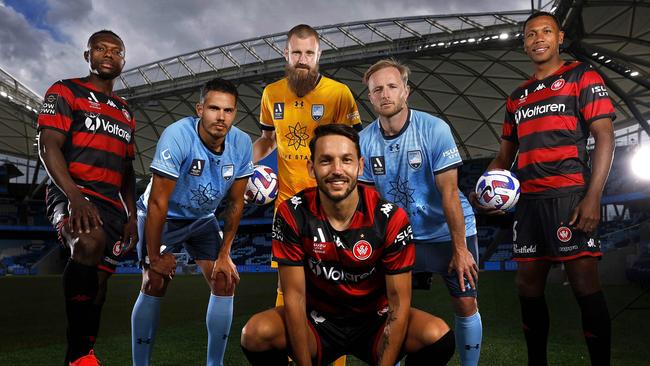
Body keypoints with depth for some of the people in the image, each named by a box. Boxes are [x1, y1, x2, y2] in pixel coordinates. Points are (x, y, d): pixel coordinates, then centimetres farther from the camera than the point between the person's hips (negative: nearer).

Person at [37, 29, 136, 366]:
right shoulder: (65, 92, 5)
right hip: (72, 195, -7)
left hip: (112, 204, 7)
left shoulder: (125, 112, 23)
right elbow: (48, 147, -8)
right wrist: (75, 197, -23)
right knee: (89, 242, -35)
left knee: (98, 282, 3)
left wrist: (131, 215, 12)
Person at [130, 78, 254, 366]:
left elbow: (235, 203, -7)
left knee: (225, 283, -3)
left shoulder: (242, 144, -18)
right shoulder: (177, 136, -32)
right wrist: (155, 256, -20)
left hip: (202, 218, 4)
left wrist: (224, 253, -6)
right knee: (155, 284, -16)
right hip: (162, 216, -4)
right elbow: (158, 203, -27)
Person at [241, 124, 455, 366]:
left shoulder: (391, 219, -18)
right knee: (256, 334, -28)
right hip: (318, 321, 0)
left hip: (374, 320, 0)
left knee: (437, 336, -26)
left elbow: (399, 301, -14)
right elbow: (295, 296, -14)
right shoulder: (292, 215, -16)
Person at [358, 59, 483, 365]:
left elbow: (449, 193, -17)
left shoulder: (434, 129, -18)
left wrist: (460, 249, -15)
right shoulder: (365, 140, -9)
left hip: (450, 230, -2)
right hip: (402, 236, 2)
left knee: (465, 304, 0)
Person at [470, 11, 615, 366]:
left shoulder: (582, 77, 4)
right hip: (528, 200, 6)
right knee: (528, 286, 8)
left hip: (570, 195, -6)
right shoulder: (517, 97, 20)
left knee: (585, 286, -7)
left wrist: (593, 196, -16)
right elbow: (505, 154, 23)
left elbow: (604, 137, -5)